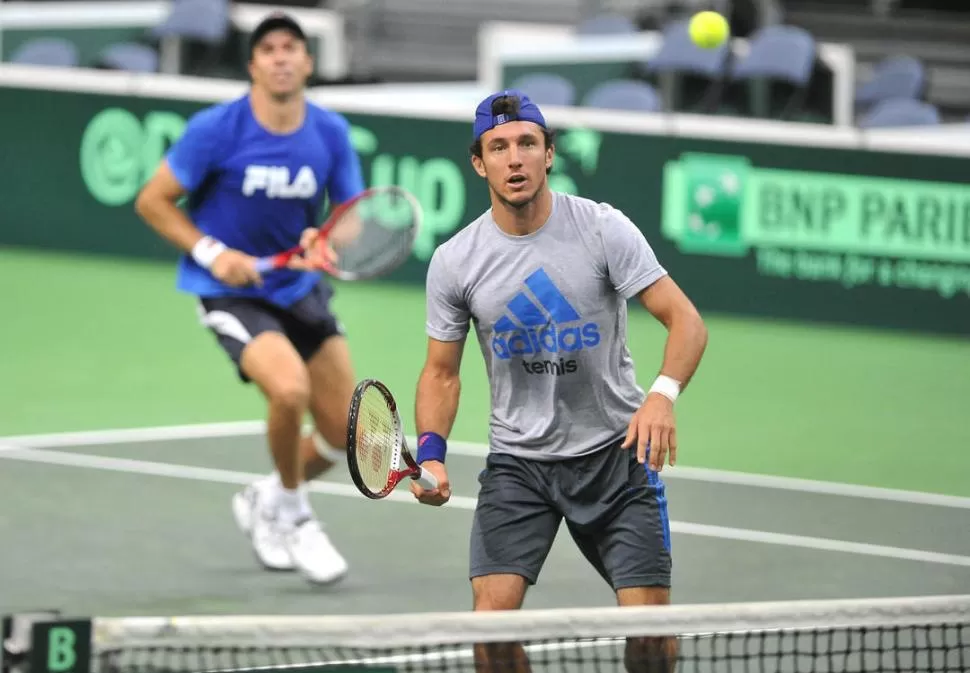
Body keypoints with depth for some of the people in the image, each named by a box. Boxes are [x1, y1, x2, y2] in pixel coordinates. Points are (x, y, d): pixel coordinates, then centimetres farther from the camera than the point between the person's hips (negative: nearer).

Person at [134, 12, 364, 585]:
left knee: (346, 430, 3)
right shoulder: (216, 129, -16)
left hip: (300, 289, 5)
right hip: (230, 293, -5)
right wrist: (212, 253, -19)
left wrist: (328, 242, -22)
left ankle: (266, 500, 34)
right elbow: (153, 201, -8)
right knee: (289, 387, -30)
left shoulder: (331, 133, -5)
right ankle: (291, 514, -3)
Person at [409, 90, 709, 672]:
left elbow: (687, 322, -12)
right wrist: (431, 453, -11)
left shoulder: (603, 229, -10)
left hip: (616, 451, -1)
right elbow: (442, 371, 7)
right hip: (518, 462, 1)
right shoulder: (454, 261, -4)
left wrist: (664, 393, -31)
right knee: (493, 615, -15)